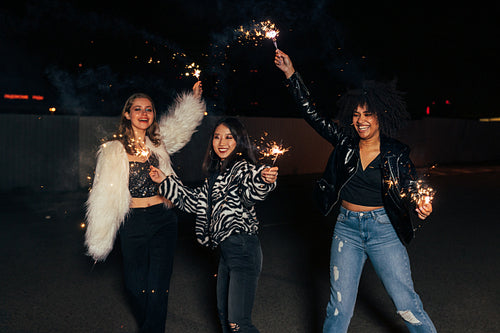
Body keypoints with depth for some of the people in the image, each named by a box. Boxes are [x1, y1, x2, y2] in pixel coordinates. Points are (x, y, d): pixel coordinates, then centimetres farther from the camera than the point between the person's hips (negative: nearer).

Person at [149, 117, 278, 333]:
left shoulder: (242, 167, -10)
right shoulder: (216, 172, 14)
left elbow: (251, 193, -32)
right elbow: (196, 202, 23)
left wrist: (264, 180, -55)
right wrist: (165, 181, 23)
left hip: (244, 250, -9)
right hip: (225, 250, 9)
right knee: (224, 315, 20)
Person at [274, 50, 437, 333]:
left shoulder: (397, 153, -5)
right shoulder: (346, 143, 0)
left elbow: (410, 195, -3)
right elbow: (312, 114, 2)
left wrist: (421, 208, -27)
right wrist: (291, 74, 0)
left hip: (383, 230, -2)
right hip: (347, 228, 2)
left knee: (408, 305, 3)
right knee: (339, 307, 8)